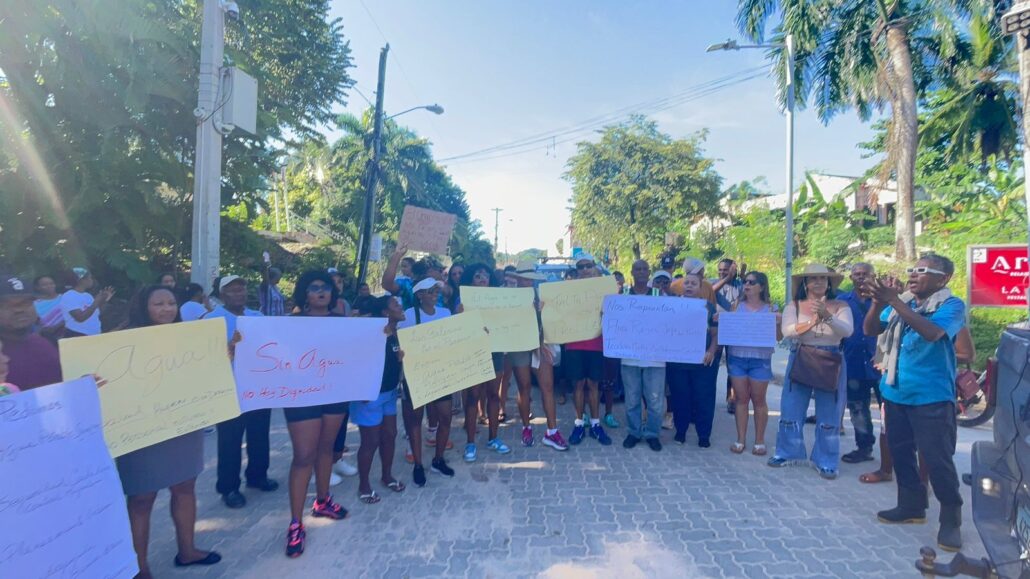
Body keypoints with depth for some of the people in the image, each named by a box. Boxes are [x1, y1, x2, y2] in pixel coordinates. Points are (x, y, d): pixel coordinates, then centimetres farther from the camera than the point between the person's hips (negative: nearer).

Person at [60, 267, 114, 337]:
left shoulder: (87, 295, 11)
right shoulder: (69, 297, -14)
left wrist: (104, 301, 2)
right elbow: (80, 318, -24)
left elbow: (95, 314, 15)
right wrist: (96, 302, -25)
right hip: (76, 336, -8)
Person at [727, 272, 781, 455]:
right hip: (737, 358, 2)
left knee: (758, 400, 6)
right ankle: (741, 439, 14)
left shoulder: (770, 308, 1)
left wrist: (778, 323, -17)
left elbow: (779, 337, 2)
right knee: (741, 399, 6)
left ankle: (759, 441, 17)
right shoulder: (737, 305, 6)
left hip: (760, 360, -1)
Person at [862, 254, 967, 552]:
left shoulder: (951, 305, -9)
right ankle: (912, 505, 29)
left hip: (931, 396, -6)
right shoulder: (900, 305, 9)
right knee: (900, 452, 14)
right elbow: (870, 330, 0)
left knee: (937, 458, -3)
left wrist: (893, 301, -34)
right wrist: (878, 302, -19)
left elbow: (932, 332, -29)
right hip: (896, 392, 6)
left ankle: (951, 519, 14)